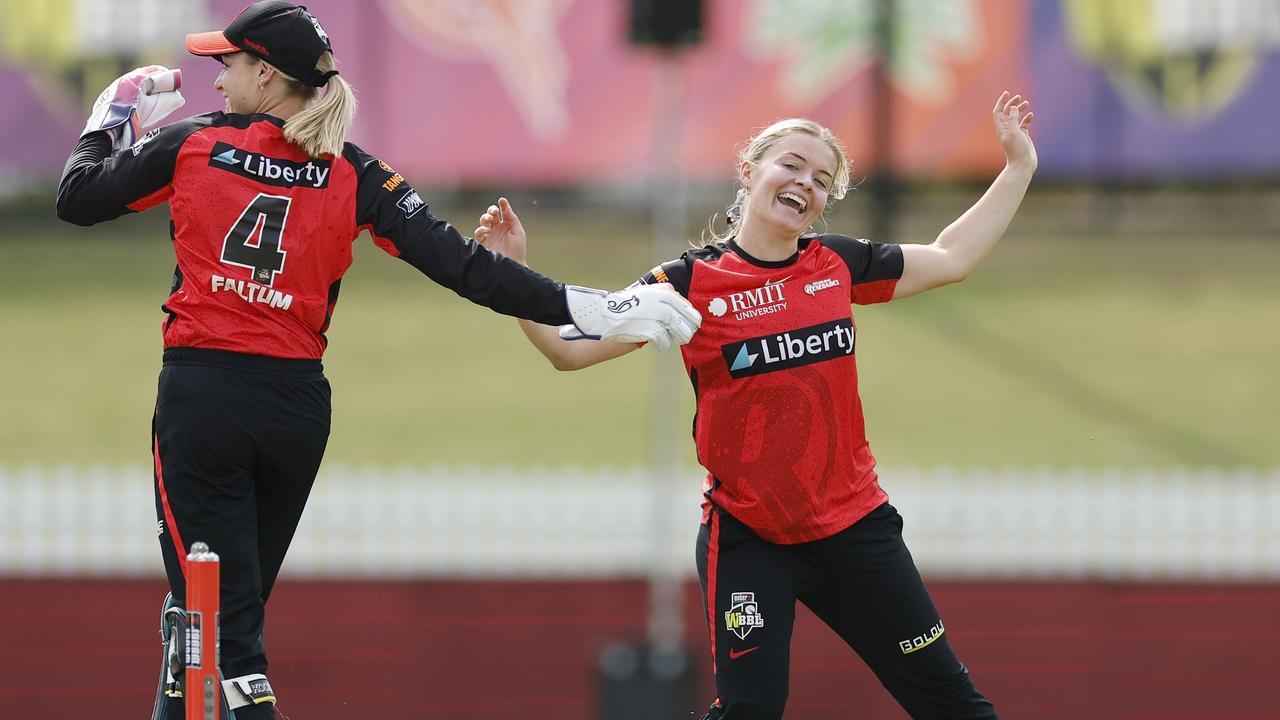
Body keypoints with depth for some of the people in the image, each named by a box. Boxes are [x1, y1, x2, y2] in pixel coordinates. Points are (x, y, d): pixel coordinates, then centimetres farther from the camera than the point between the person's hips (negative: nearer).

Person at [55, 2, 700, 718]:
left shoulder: (192, 144, -3)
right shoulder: (353, 174, 2)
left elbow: (78, 197, 6)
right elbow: (455, 262, -5)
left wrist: (110, 122, 25)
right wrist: (578, 307, -4)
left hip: (201, 393, -4)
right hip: (298, 405, 4)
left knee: (223, 620, -6)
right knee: (221, 603, 19)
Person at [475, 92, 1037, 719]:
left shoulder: (839, 264, 4)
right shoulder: (691, 283, -7)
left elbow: (950, 259, 18)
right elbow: (570, 347, -8)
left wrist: (1019, 167, 17)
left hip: (853, 524, 4)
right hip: (747, 542, -4)